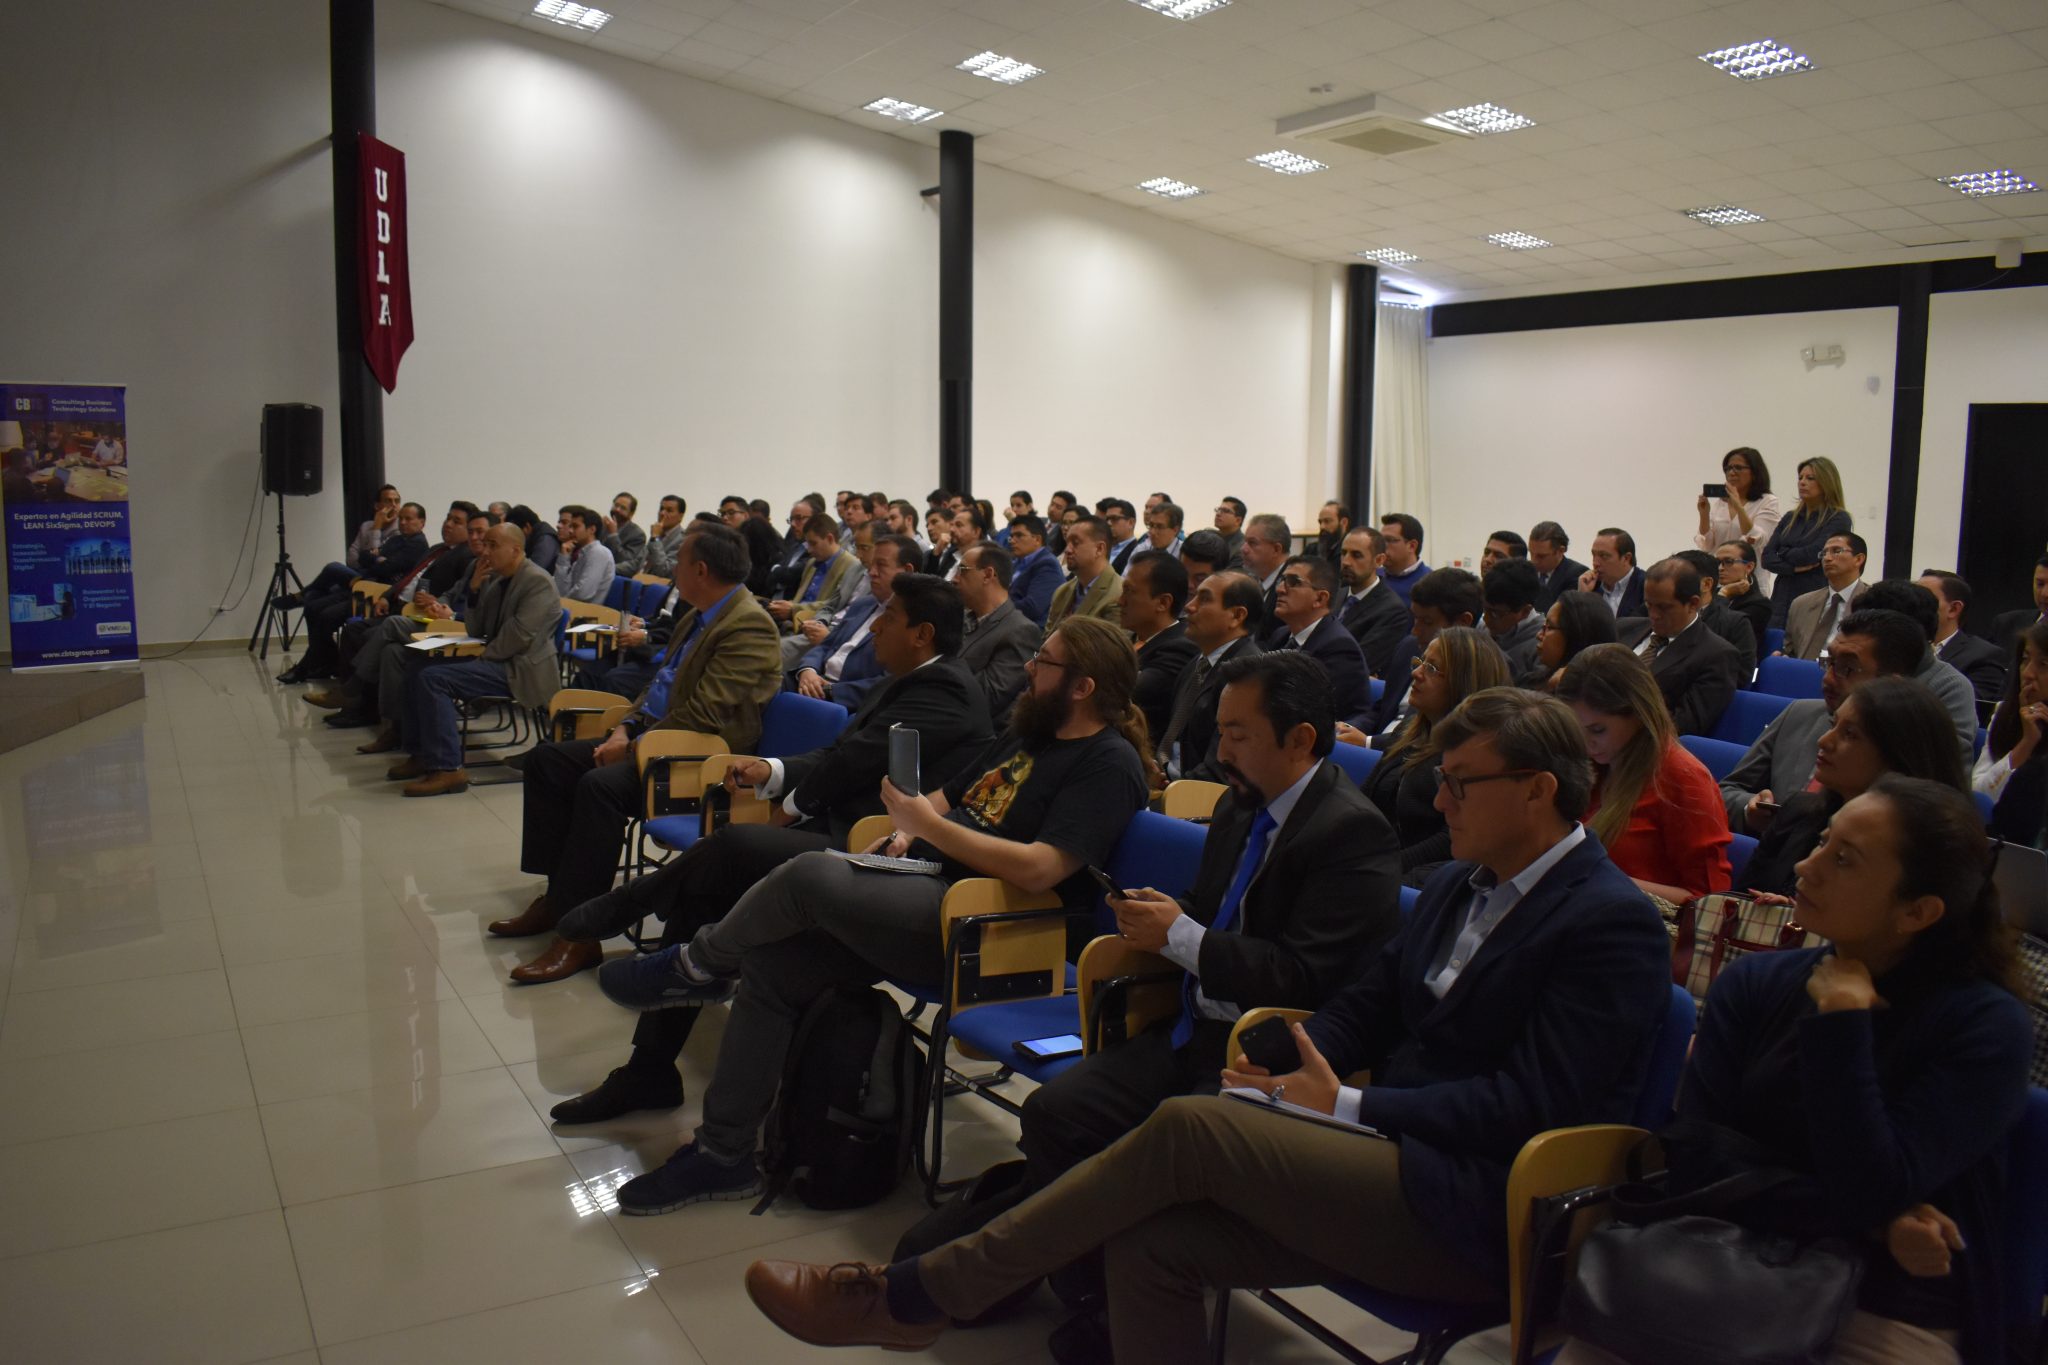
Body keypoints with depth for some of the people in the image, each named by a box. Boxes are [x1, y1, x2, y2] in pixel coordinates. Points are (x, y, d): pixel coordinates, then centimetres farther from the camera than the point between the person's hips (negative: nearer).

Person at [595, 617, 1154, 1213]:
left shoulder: (1109, 763, -9)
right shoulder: (1031, 733, 19)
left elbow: (1039, 869, -21)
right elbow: (949, 799, 26)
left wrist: (929, 825, -17)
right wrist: (906, 831, 3)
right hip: (922, 886, 9)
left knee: (810, 873, -26)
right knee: (769, 963, -6)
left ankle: (696, 966, 4)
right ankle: (725, 1154, 6)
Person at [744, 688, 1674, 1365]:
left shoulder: (1614, 924, -9)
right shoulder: (1459, 885, 16)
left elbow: (1536, 1101, -17)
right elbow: (1362, 1006, 15)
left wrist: (1350, 1108, -17)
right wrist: (1284, 1076, -5)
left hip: (1477, 1213, -7)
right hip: (1398, 1159, 7)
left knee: (1189, 1128, -24)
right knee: (1151, 1243, -16)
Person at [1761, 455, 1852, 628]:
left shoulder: (1838, 520, 0)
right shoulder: (1790, 519, 16)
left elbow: (1813, 554, -13)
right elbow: (1767, 558, 6)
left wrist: (1783, 553, 4)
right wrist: (1793, 567, -11)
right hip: (1782, 600, 5)